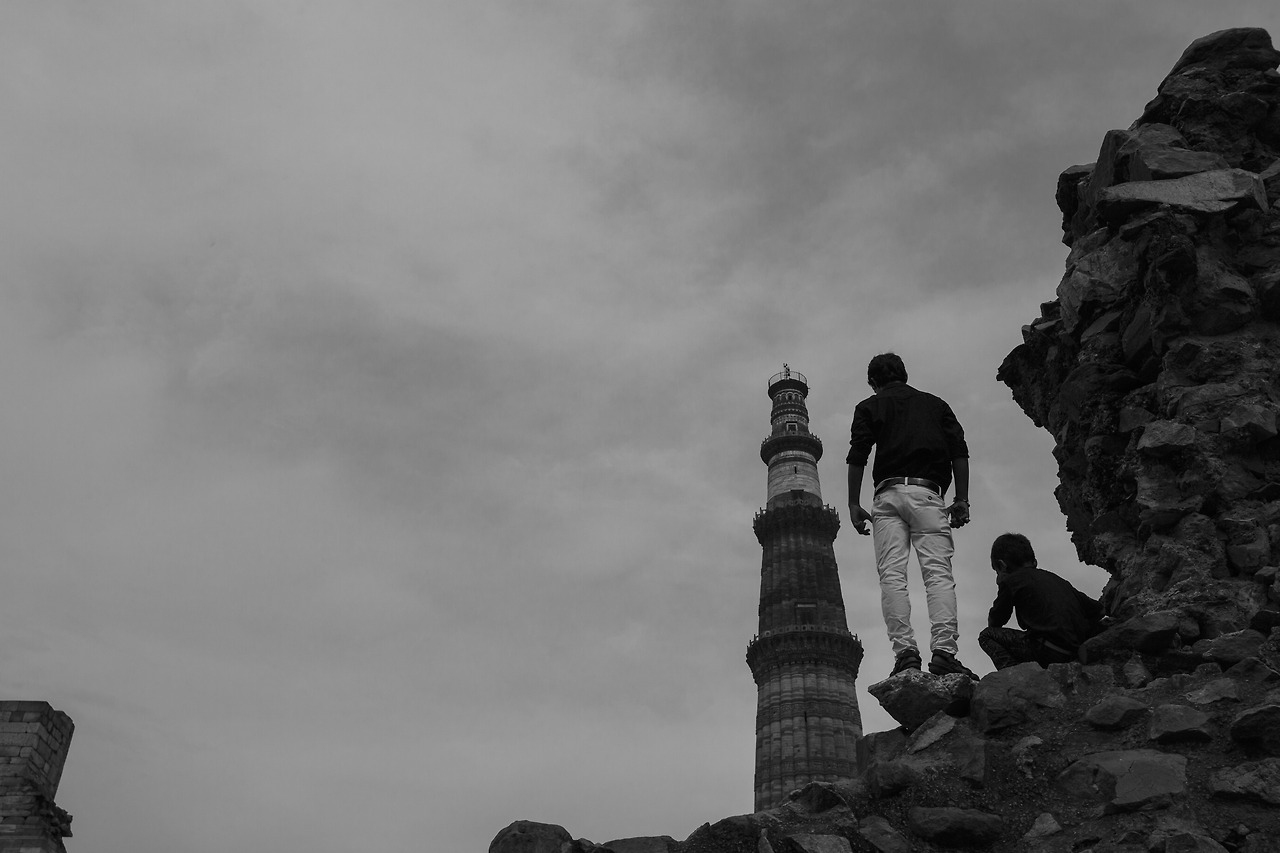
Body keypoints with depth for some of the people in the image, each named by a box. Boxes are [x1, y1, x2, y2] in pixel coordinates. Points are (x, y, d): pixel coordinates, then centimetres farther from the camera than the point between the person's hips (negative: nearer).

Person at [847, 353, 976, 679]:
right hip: (928, 493, 1)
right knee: (938, 572, -8)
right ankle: (944, 652, -22)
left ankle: (905, 651, -19)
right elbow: (959, 453, 11)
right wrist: (962, 500, 7)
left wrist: (853, 504, 3)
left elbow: (857, 458, 4)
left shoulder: (870, 407, 16)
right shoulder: (935, 404, 23)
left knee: (892, 575, -6)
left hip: (888, 494, -1)